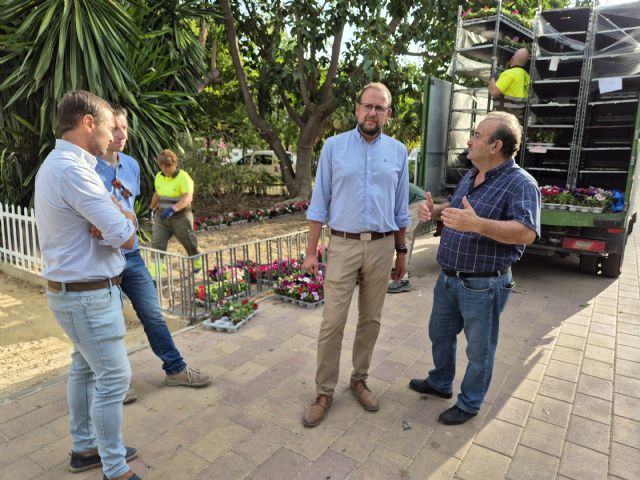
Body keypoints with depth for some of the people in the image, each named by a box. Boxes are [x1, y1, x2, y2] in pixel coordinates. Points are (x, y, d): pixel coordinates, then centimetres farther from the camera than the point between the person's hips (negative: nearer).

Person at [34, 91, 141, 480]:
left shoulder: (58, 164, 11)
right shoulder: (72, 169, -24)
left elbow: (115, 220, 10)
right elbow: (125, 237, -25)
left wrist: (117, 220, -13)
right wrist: (124, 224, -3)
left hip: (80, 289, 10)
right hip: (88, 294, -10)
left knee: (86, 368, 19)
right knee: (114, 376, 0)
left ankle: (85, 448, 36)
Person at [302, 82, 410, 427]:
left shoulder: (398, 152, 6)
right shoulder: (334, 146, 0)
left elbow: (401, 208, 12)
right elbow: (319, 202, 0)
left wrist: (401, 251, 12)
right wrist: (311, 251, -3)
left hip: (382, 246, 3)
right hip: (343, 245, -2)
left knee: (371, 319, 12)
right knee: (332, 323, -1)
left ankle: (359, 379, 30)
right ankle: (324, 391, 15)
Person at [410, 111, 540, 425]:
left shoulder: (520, 184, -18)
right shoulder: (471, 176, 8)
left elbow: (527, 233, -30)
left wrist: (477, 224, -42)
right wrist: (433, 210, -1)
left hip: (483, 285, -8)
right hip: (449, 278, 9)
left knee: (479, 349, 11)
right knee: (439, 333, 23)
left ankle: (470, 403, 32)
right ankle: (440, 383, 46)